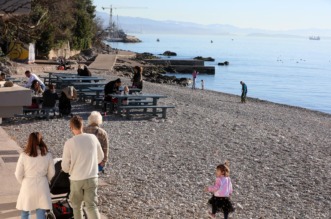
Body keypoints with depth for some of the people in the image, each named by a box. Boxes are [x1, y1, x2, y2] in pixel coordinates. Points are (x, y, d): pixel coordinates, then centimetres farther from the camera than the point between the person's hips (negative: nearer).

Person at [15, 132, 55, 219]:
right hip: (42, 186, 1)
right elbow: (51, 173, 4)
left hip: (28, 186, -1)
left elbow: (18, 174, -5)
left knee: (25, 212, 16)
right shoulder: (47, 155, -6)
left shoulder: (24, 155, -12)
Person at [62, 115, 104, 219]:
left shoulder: (69, 143, -12)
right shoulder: (93, 138, -4)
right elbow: (100, 157, 10)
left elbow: (65, 167, -6)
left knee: (76, 206, 18)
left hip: (76, 179, -2)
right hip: (92, 178, 2)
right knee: (92, 206, 4)